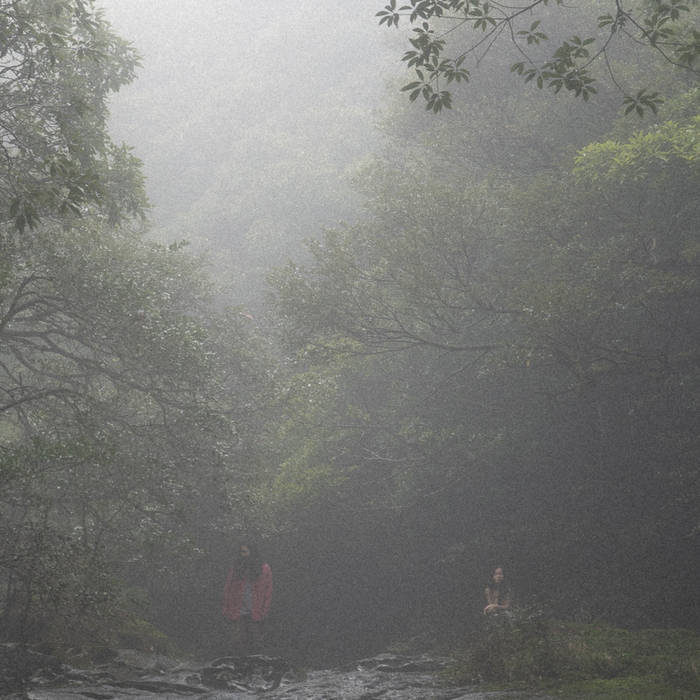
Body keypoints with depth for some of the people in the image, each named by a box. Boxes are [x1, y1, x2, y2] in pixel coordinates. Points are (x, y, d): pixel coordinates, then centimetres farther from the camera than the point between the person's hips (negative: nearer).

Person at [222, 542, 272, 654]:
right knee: (239, 641, 3)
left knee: (255, 644, 4)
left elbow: (268, 592, -1)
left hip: (255, 614, -2)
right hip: (238, 614, 2)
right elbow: (228, 590, 6)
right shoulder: (235, 568, 3)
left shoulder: (264, 569, -3)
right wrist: (227, 609, 0)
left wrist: (264, 612, -5)